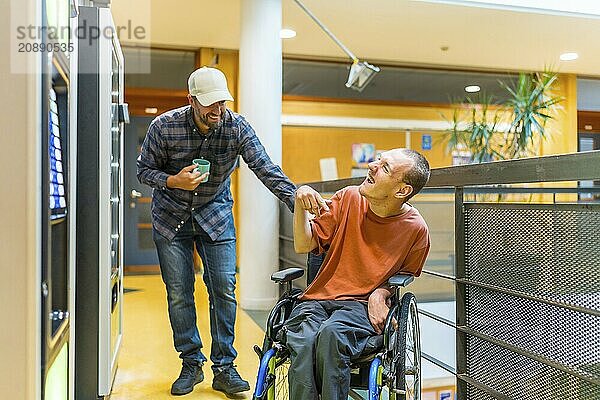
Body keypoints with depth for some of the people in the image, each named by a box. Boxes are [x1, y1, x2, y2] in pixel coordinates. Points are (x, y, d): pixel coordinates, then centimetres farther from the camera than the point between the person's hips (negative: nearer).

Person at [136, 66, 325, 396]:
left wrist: (297, 201, -38)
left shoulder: (237, 127, -15)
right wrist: (174, 181, -25)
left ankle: (224, 368, 9)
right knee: (179, 294, 3)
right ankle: (191, 365, 20)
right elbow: (144, 170, -5)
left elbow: (265, 169, -24)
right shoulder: (164, 126, -15)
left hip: (216, 215, 0)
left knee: (224, 289, -5)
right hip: (171, 217, 0)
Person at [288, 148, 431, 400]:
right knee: (302, 342, -30)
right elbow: (303, 245, 4)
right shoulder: (349, 198, 2)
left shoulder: (415, 229, -3)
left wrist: (380, 293, -7)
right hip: (318, 298, 2)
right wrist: (300, 204, -11)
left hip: (363, 306, -2)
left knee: (331, 334, -35)